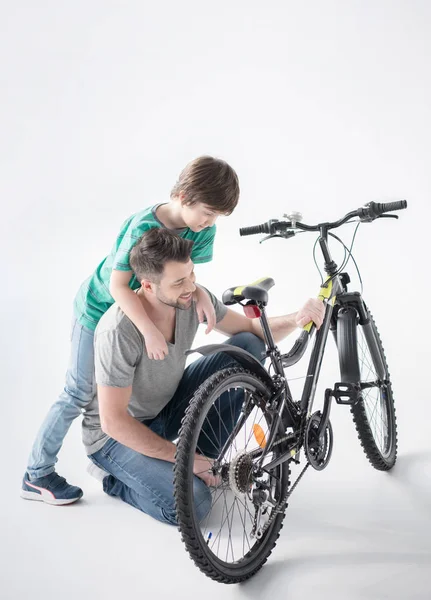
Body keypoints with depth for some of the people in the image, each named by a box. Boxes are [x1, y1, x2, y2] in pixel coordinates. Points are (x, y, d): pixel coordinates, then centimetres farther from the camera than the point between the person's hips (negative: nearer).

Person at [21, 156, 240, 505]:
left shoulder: (203, 231, -14)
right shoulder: (144, 228, -33)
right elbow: (118, 285, -33)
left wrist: (201, 294, -33)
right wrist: (150, 330, -42)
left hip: (138, 310, 7)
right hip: (99, 310, -6)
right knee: (81, 394, -2)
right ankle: (37, 475, 12)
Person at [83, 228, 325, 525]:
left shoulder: (193, 298, -15)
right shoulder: (119, 331, -34)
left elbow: (252, 329, -2)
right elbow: (113, 421, -28)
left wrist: (297, 319, -24)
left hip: (166, 410, 6)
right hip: (116, 434, -6)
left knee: (248, 346, -10)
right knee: (192, 503, -28)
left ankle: (205, 461, 1)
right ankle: (115, 476, 4)